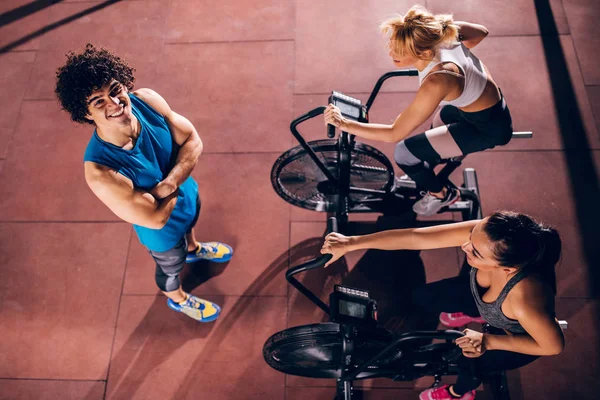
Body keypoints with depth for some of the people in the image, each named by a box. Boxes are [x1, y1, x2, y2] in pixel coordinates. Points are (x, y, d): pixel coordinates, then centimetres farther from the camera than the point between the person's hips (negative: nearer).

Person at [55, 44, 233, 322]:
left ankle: (193, 249, 75)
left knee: (191, 224, 38)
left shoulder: (145, 99, -28)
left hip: (187, 193, 5)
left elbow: (193, 142, -20)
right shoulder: (100, 171, -42)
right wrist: (175, 190, -17)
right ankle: (177, 299, 64)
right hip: (164, 231, -4)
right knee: (171, 268, 28)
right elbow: (156, 218, -33)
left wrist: (168, 184, -32)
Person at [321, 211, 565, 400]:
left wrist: (489, 341, -32)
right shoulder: (481, 234, -37)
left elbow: (554, 346, -28)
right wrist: (351, 243, -33)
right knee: (421, 298, 3)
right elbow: (414, 237, -34)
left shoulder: (526, 300, -48)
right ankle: (476, 314, 36)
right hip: (482, 295, 4)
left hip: (517, 335, -4)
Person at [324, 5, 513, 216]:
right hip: (488, 102, 8)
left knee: (404, 153, -8)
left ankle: (442, 194, 19)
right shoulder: (438, 33, -20)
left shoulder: (436, 84, -40)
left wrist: (344, 123, -30)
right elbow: (481, 32, 1)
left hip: (488, 128, -8)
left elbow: (394, 134, -32)